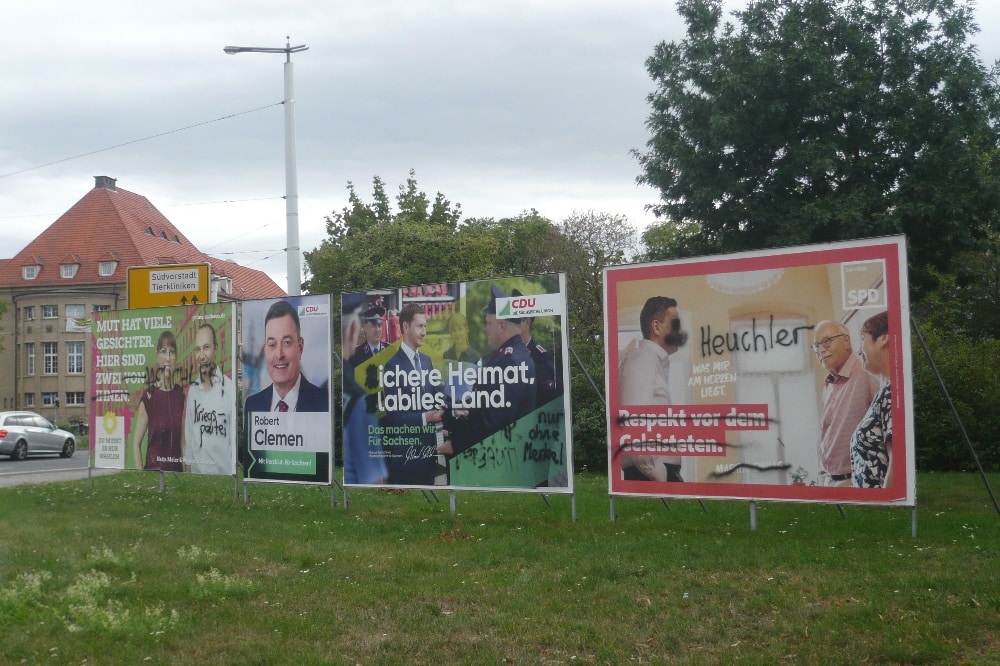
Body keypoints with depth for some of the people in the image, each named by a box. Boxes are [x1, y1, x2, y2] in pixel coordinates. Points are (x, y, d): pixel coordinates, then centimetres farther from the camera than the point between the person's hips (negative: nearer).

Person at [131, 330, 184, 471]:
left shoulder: (181, 394, 4)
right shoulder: (148, 396, -7)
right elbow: (136, 443, -4)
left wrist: (185, 471, 8)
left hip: (177, 470, 3)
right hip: (153, 469, -3)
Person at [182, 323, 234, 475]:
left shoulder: (230, 388, -13)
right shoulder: (192, 390, 6)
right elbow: (188, 435, 13)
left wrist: (233, 473, -11)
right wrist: (187, 465, 10)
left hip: (223, 472, -5)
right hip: (196, 471, 5)